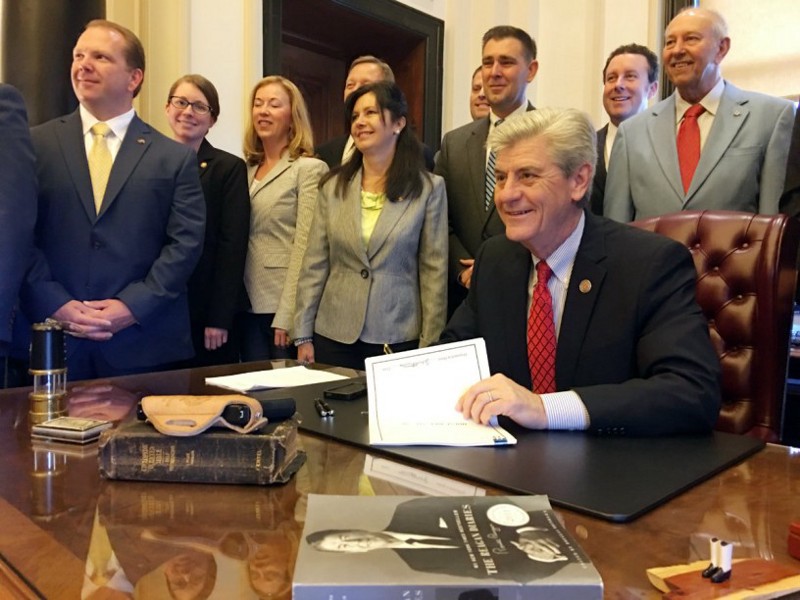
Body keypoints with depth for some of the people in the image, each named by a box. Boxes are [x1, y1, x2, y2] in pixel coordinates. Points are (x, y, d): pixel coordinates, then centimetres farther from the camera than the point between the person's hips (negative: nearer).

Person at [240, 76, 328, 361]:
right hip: (247, 304, 6)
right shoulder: (246, 169, 12)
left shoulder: (310, 169, -7)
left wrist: (287, 315, -17)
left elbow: (305, 247, -13)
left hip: (285, 306, -5)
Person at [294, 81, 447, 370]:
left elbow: (434, 270, -4)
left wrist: (430, 345, -6)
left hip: (398, 338, -2)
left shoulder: (429, 188, -3)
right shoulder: (333, 186, 4)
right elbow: (315, 264, 3)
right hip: (334, 336, 2)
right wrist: (303, 336, 1)